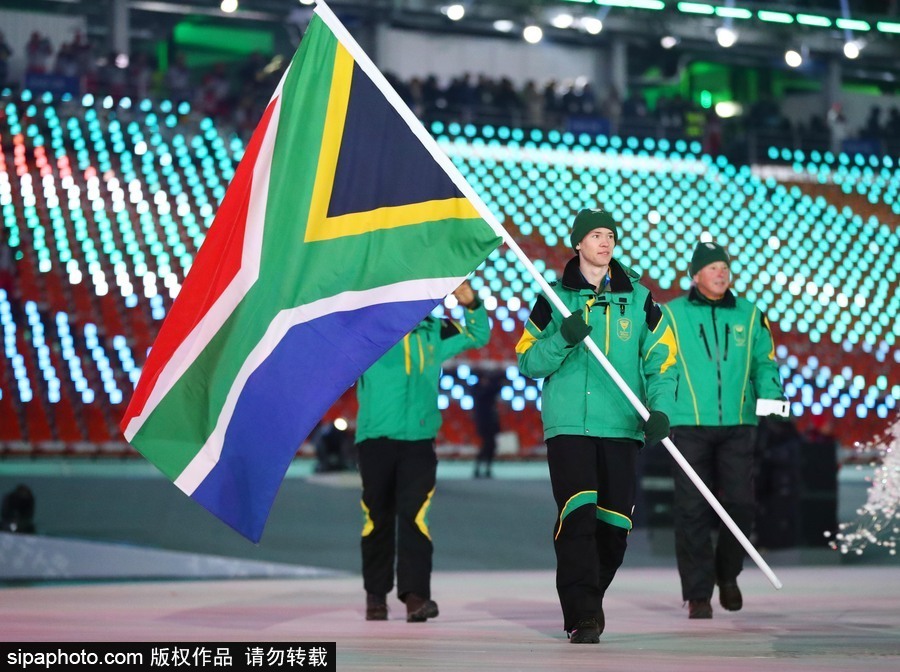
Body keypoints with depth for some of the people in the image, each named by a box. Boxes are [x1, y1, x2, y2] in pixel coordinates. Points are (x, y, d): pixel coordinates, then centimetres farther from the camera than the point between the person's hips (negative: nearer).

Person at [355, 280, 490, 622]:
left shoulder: (435, 331, 12)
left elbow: (478, 337, 22)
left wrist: (471, 305, 4)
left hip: (420, 440, 1)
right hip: (376, 438, -1)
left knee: (415, 514, -12)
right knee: (379, 518, 5)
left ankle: (416, 594, -15)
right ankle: (376, 594, 18)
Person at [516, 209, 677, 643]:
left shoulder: (638, 299, 10)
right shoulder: (554, 299, 7)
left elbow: (661, 360, 8)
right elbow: (527, 363, 5)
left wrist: (659, 408, -9)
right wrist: (563, 340, -14)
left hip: (622, 427, 2)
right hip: (569, 426, -2)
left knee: (614, 525, 2)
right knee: (577, 518, -14)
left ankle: (589, 599, 22)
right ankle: (581, 616, -13)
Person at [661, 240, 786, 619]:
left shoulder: (749, 315, 12)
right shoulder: (672, 315, 5)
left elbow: (764, 361, 14)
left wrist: (771, 396, -4)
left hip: (738, 425, 2)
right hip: (689, 425, -2)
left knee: (740, 503, 0)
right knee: (693, 510, -5)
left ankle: (727, 573, 26)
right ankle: (698, 594, 1)